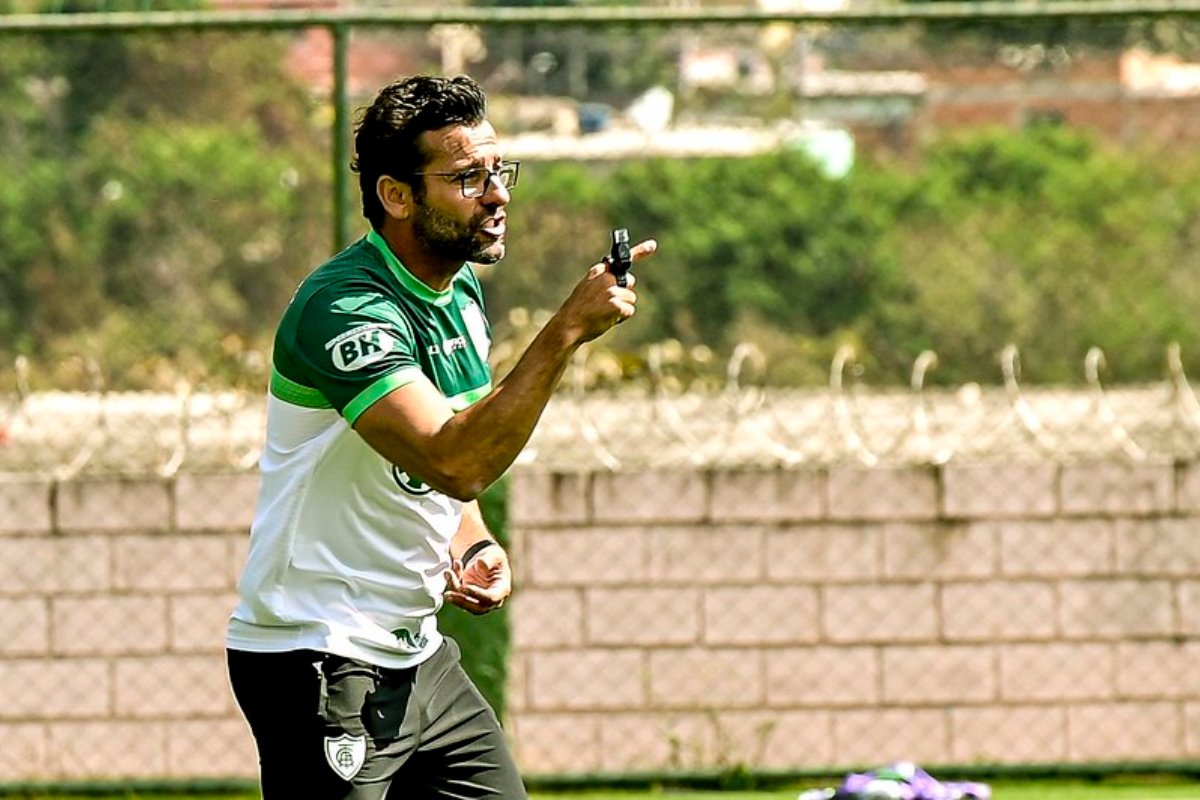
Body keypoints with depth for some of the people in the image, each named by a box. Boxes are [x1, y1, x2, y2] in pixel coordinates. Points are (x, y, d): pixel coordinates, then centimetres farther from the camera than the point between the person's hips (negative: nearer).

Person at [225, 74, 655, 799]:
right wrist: (567, 331, -34)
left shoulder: (462, 294, 9)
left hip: (418, 656, 9)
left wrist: (475, 545, 4)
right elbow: (452, 462, -33)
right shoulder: (344, 308, -21)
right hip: (320, 666, -9)